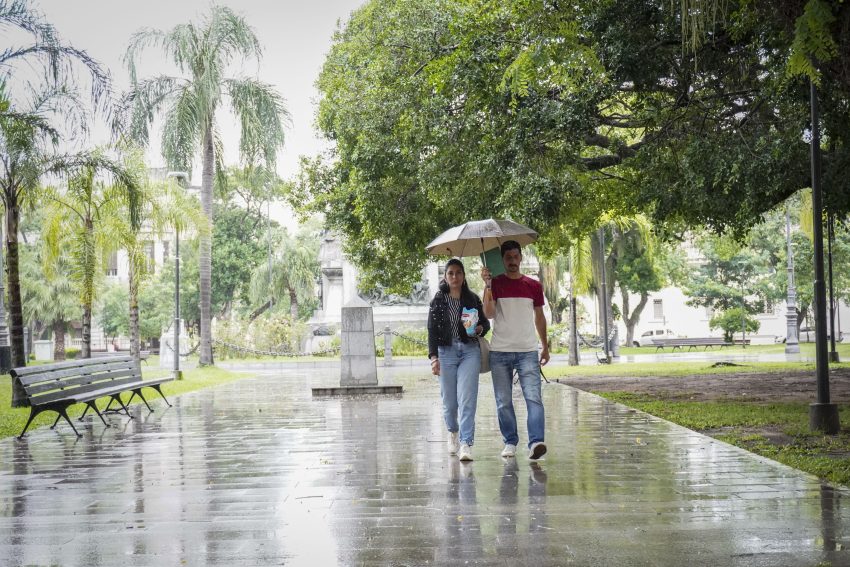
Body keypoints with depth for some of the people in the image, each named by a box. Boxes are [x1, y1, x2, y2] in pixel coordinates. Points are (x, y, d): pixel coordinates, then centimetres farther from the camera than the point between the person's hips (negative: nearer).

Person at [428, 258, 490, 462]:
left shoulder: (473, 299, 8)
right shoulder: (438, 301, 6)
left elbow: (485, 323, 16)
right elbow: (432, 330, 3)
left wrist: (479, 329, -8)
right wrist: (433, 357, -7)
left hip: (469, 351, 0)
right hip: (446, 352, 0)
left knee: (467, 399, -13)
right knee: (449, 401, 5)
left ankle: (465, 444, -16)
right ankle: (453, 432, 35)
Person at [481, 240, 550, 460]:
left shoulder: (534, 286, 9)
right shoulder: (495, 283, 2)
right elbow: (488, 314, -11)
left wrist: (545, 346, 17)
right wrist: (487, 285, -20)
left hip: (527, 351, 0)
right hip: (500, 352, 0)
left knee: (534, 398, -14)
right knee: (503, 402, 4)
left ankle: (536, 442, -20)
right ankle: (510, 442, 15)